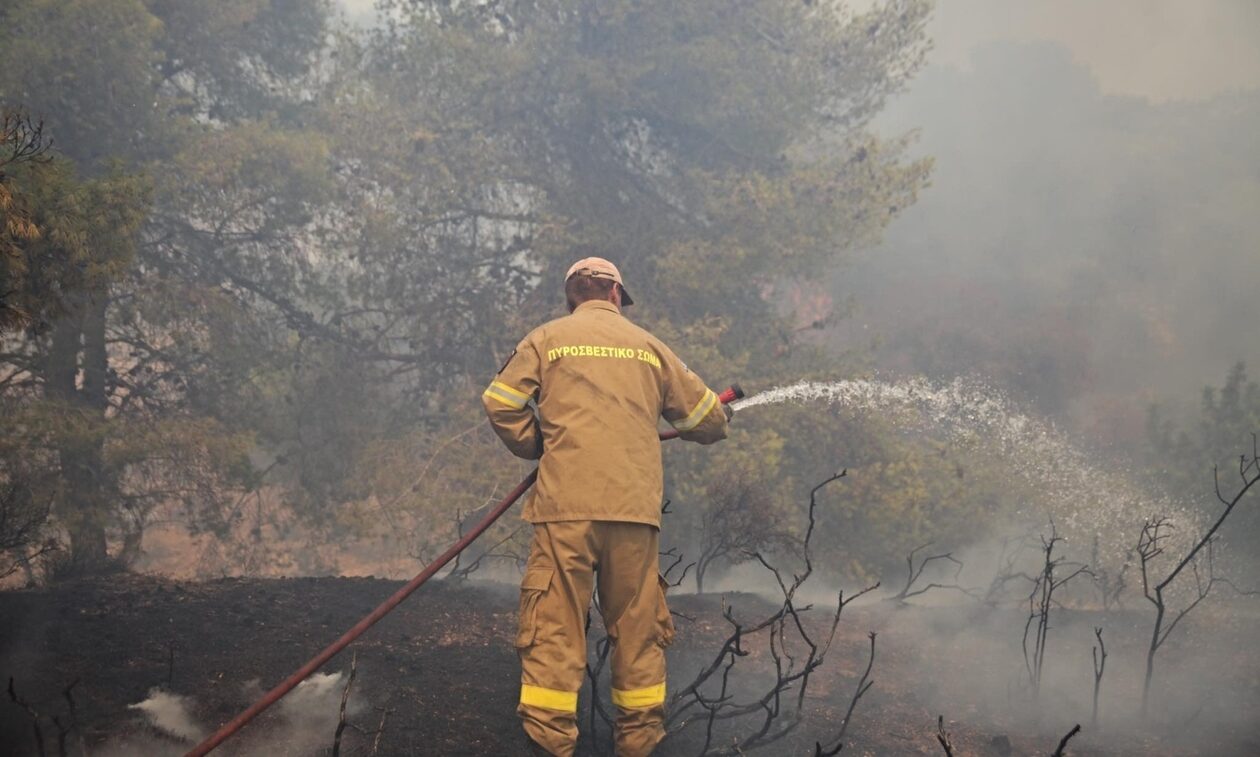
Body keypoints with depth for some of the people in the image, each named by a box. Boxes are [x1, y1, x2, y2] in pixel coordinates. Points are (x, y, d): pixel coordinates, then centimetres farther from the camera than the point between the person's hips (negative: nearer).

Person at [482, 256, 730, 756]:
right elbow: (704, 418, 20)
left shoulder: (547, 339, 10)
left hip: (566, 507, -2)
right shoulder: (648, 346, 16)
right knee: (638, 629, 11)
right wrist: (717, 420, 43)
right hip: (635, 509, 2)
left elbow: (500, 404, 0)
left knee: (554, 627, -3)